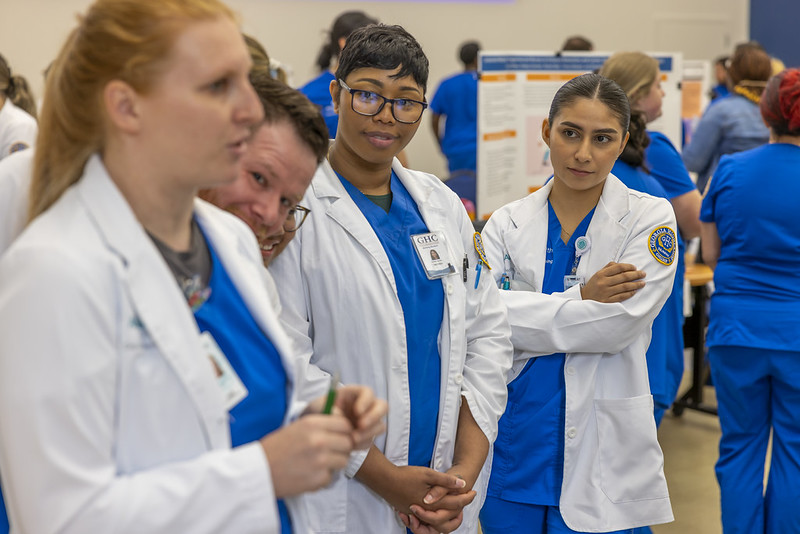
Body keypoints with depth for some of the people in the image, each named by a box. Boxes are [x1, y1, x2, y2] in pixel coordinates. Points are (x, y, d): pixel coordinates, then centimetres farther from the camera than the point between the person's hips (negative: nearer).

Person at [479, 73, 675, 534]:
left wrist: (520, 318, -10)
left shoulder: (649, 218, -2)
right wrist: (581, 299, -13)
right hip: (513, 443, 3)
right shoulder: (508, 223, 5)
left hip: (598, 452, -2)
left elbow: (618, 324, -15)